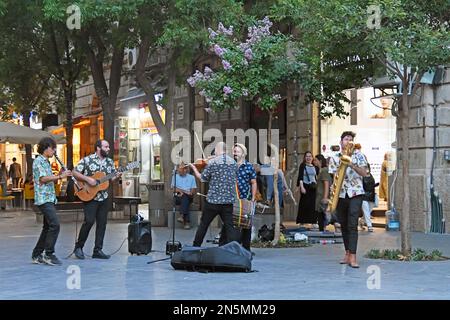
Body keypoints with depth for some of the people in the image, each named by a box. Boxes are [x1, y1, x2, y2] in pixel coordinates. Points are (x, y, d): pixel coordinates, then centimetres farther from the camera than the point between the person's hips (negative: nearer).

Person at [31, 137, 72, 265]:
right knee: (55, 225, -17)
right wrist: (60, 176, -20)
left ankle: (37, 255, 16)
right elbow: (43, 179, -19)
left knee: (48, 227, 10)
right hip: (43, 198, -10)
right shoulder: (38, 161, -7)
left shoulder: (47, 162, 21)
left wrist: (59, 175, 4)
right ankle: (49, 254, -11)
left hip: (50, 198, 10)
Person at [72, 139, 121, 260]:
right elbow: (75, 172, -7)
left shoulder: (110, 162, 11)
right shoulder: (87, 160, -5)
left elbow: (112, 178, 13)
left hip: (104, 197, 6)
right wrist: (88, 179, -17)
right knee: (89, 221, -13)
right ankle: (78, 247, 4)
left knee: (102, 223, 4)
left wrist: (117, 176, -9)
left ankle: (98, 250, 10)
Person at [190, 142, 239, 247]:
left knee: (203, 225, 13)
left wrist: (194, 168, 13)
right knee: (229, 226, 4)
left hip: (213, 200, -3)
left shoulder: (212, 162, -9)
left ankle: (195, 247, 23)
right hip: (229, 200, 3)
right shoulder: (233, 162, 4)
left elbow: (203, 178, -2)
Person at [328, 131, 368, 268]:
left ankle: (353, 257, -15)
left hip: (355, 194, -3)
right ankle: (347, 253, 19)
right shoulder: (334, 158, 10)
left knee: (352, 225, -11)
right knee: (344, 225, 9)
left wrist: (352, 165, -19)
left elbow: (364, 173, -4)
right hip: (340, 195, 3)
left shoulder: (358, 156, 4)